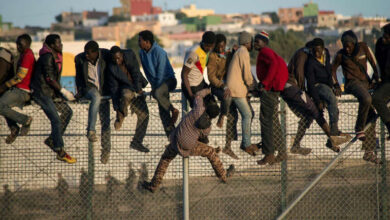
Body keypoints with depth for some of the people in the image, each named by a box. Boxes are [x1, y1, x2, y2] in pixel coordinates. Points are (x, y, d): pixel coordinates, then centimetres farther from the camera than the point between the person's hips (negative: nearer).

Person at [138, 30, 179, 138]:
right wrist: (153, 85, 7)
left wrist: (156, 88, -14)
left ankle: (174, 110, -14)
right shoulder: (142, 53, 1)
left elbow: (161, 72, -19)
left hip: (168, 79, -7)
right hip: (157, 82, 7)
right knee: (163, 112, -2)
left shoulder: (159, 52, -20)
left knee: (157, 94, -37)